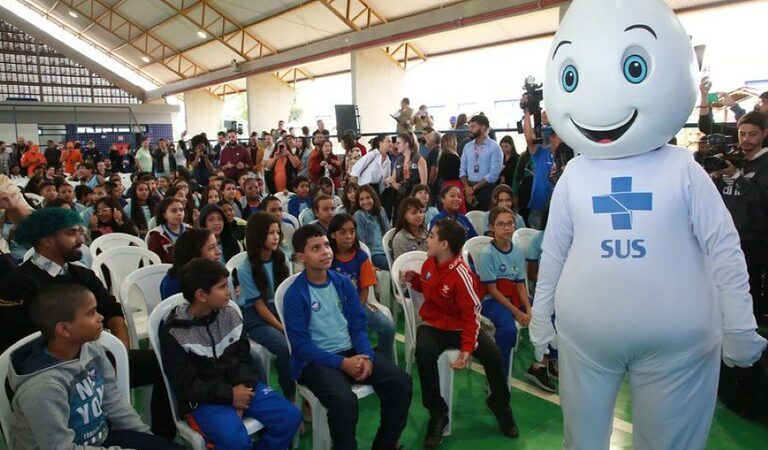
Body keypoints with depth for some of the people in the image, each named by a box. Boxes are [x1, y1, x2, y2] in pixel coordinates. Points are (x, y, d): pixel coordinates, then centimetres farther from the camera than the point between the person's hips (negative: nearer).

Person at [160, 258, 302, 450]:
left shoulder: (230, 314, 4)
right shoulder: (173, 333, -10)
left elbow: (243, 357, 6)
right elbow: (184, 384, -11)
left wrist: (243, 386, -13)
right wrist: (229, 395, -18)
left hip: (240, 387, 5)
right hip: (204, 398, -5)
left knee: (290, 416, -10)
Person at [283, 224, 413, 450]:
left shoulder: (343, 283, 5)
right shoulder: (295, 294, -10)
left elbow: (359, 325, 6)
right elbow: (300, 345, -13)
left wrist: (366, 356, -13)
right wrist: (342, 363, -19)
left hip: (352, 352, 5)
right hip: (315, 361, -5)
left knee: (402, 383, -10)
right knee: (345, 401, -33)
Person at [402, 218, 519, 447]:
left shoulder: (461, 274, -21)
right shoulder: (429, 262, -1)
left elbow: (472, 313, -18)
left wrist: (467, 349, -25)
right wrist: (414, 280, -1)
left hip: (459, 327, -3)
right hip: (432, 325, 3)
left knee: (493, 355, -21)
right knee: (424, 355, -30)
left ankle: (499, 403, 11)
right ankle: (437, 414, -11)